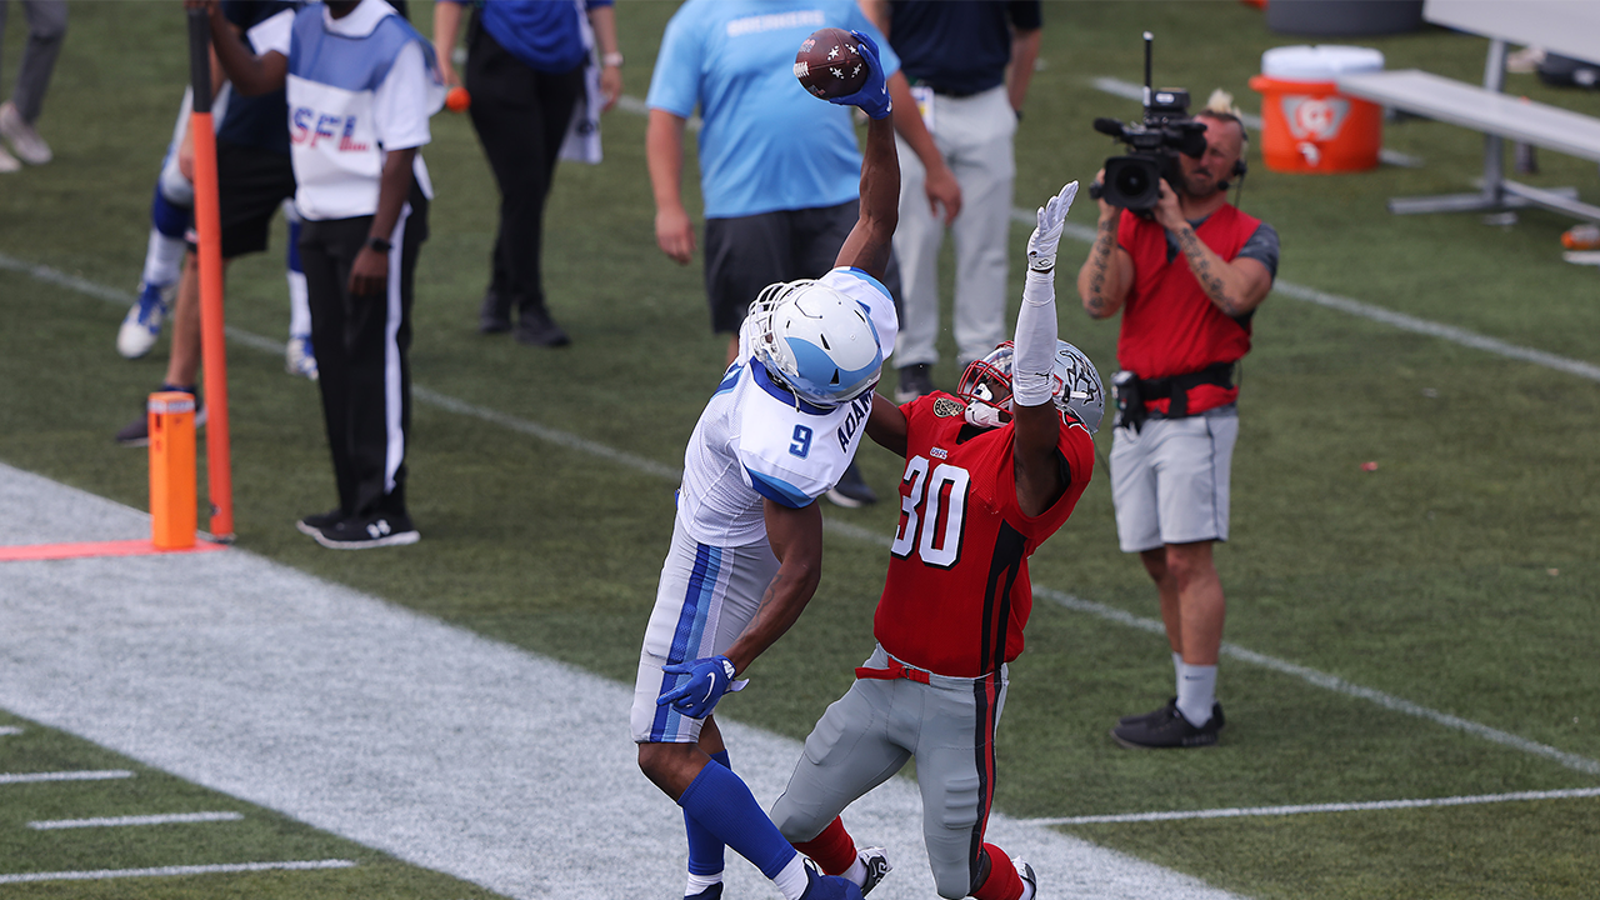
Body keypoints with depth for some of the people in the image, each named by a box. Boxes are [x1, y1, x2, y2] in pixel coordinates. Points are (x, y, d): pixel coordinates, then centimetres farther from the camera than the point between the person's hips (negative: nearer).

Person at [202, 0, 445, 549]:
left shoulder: (393, 45, -15)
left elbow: (401, 153, -17)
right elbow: (254, 78, -5)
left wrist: (378, 246, -21)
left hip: (377, 217, -8)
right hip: (319, 215, 8)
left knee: (375, 358, -6)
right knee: (333, 360, 11)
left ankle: (384, 512, -4)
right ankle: (354, 504, 18)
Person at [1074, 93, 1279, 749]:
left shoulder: (1249, 236, 0)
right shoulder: (1134, 226, 9)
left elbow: (1236, 294, -21)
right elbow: (1098, 302, -5)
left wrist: (1179, 226, -18)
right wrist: (1109, 221, -13)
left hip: (1197, 415, -5)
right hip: (1134, 415, 5)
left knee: (1189, 559, -10)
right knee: (1160, 563, 9)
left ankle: (1196, 713, -9)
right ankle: (1194, 697, 18)